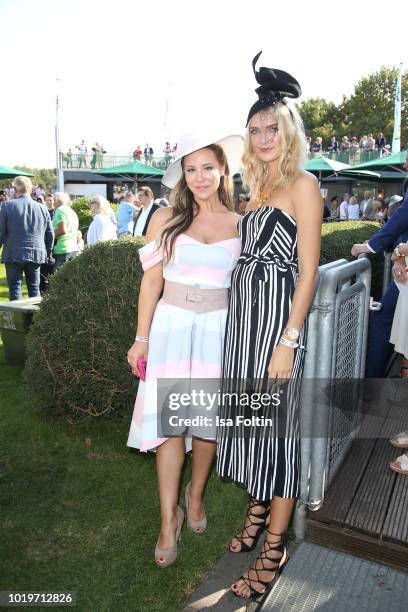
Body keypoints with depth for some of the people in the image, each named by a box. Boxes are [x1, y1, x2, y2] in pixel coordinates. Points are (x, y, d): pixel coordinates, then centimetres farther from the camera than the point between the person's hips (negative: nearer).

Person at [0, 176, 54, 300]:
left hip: (13, 254, -3)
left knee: (15, 287, 4)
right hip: (37, 254, 3)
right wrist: (47, 253, 20)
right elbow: (50, 234, 9)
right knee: (34, 288, 11)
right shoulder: (42, 208, 4)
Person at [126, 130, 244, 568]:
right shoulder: (166, 219, 2)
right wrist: (142, 338, 0)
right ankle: (169, 519, 16)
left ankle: (196, 494, 35)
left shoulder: (239, 224, 4)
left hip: (219, 329, 1)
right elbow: (151, 282, 2)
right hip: (172, 326, -1)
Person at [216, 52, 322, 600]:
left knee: (277, 427, 0)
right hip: (243, 316, 8)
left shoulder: (302, 184, -5)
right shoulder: (258, 189, 17)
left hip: (278, 318, -8)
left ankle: (274, 549, 16)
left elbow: (308, 269, -12)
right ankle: (257, 513, 35)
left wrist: (288, 341, -18)